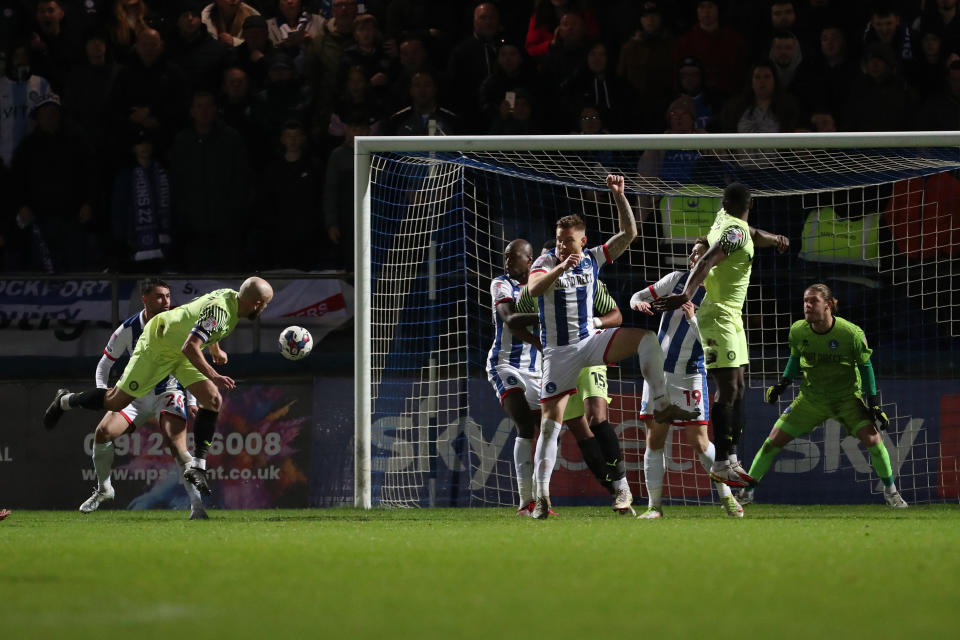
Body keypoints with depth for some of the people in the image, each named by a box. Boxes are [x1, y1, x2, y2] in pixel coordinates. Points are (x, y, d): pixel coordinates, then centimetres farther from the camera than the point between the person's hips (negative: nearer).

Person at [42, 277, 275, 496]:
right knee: (116, 402, 1)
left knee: (212, 400, -7)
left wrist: (216, 350, 26)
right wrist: (213, 376, -39)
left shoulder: (230, 296, -6)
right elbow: (189, 348, -41)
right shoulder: (219, 311, -35)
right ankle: (66, 401, 28)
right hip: (157, 346, -9)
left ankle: (197, 466, -4)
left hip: (180, 351, 9)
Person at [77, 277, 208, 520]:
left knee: (177, 445, -24)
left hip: (169, 392, -2)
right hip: (137, 395, 2)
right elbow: (104, 364, 2)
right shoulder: (128, 330, -11)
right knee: (103, 432, -14)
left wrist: (192, 402, -9)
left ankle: (197, 506, -26)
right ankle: (104, 489, 11)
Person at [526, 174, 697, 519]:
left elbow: (629, 233, -2)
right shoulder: (546, 262, -6)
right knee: (551, 419, -8)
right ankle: (542, 496, -6)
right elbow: (534, 289, -27)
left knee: (645, 337, -20)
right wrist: (561, 267, -39)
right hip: (559, 351, -3)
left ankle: (662, 405, -20)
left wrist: (619, 196, -13)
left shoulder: (593, 259, 3)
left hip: (591, 341, 3)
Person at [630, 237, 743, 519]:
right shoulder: (677, 279, 1)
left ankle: (727, 496, 12)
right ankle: (654, 506, 6)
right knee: (654, 440, 0)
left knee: (699, 442, -5)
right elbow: (639, 296, 9)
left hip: (690, 376, -3)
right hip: (659, 369, 3)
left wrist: (693, 318, -30)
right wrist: (639, 303, -14)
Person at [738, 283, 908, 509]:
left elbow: (865, 366, -7)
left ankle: (890, 491, 5)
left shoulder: (851, 333, -21)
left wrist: (874, 403, -8)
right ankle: (747, 492, 12)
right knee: (774, 440, -4)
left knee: (872, 438, -19)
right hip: (811, 397, 3)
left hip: (847, 397, -3)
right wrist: (782, 384, -2)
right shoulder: (798, 331, -11)